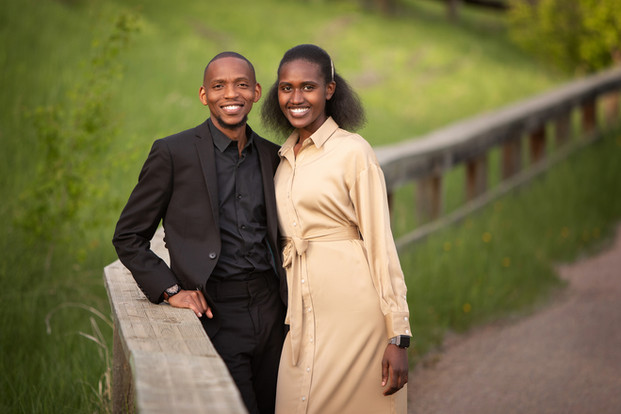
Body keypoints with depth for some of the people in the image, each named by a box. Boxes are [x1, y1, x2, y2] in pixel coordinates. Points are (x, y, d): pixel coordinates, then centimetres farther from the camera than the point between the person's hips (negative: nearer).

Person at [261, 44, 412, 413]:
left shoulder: (353, 151, -7)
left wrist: (399, 337, -14)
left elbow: (380, 242, -10)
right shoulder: (285, 157, 13)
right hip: (301, 316, 6)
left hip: (353, 310, -6)